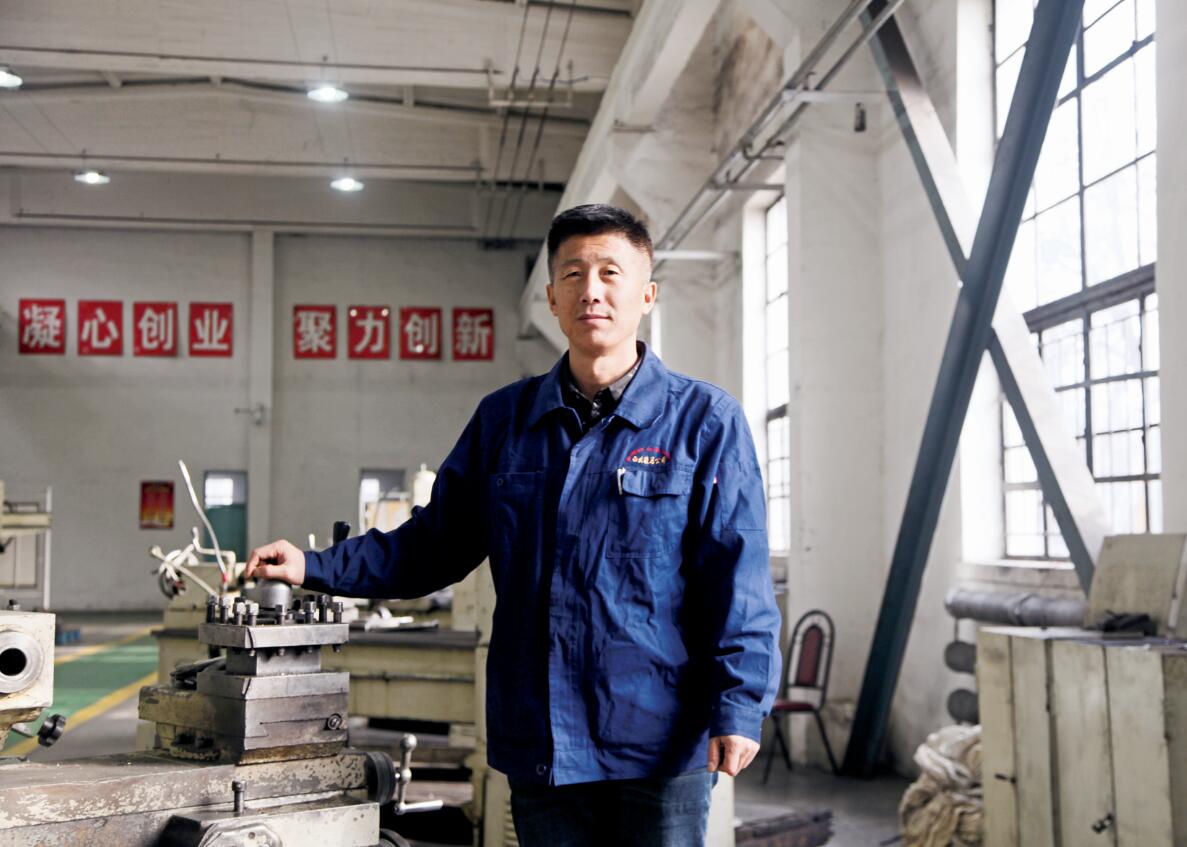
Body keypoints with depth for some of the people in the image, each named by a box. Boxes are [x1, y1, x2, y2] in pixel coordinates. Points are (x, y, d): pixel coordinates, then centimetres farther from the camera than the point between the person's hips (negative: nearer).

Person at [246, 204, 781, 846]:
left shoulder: (704, 420, -2)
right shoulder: (503, 420, 9)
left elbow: (736, 575, -7)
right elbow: (437, 542, 15)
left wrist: (738, 705, -15)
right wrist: (315, 568, 7)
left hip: (661, 743, -3)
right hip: (540, 743, 3)